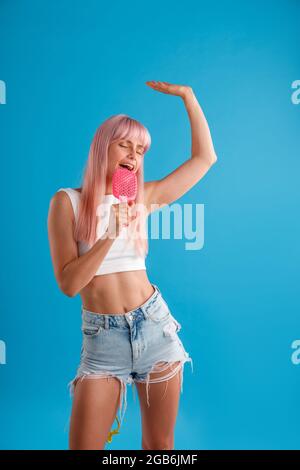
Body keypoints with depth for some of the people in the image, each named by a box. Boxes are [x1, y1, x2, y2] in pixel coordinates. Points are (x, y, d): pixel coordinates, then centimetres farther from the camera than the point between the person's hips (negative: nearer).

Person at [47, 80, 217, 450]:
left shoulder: (143, 198, 5)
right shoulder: (67, 201, -4)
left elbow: (205, 158, 9)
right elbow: (68, 284, -10)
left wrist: (187, 96, 7)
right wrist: (110, 236, -21)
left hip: (155, 326, 3)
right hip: (102, 337, -2)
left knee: (160, 445, 14)